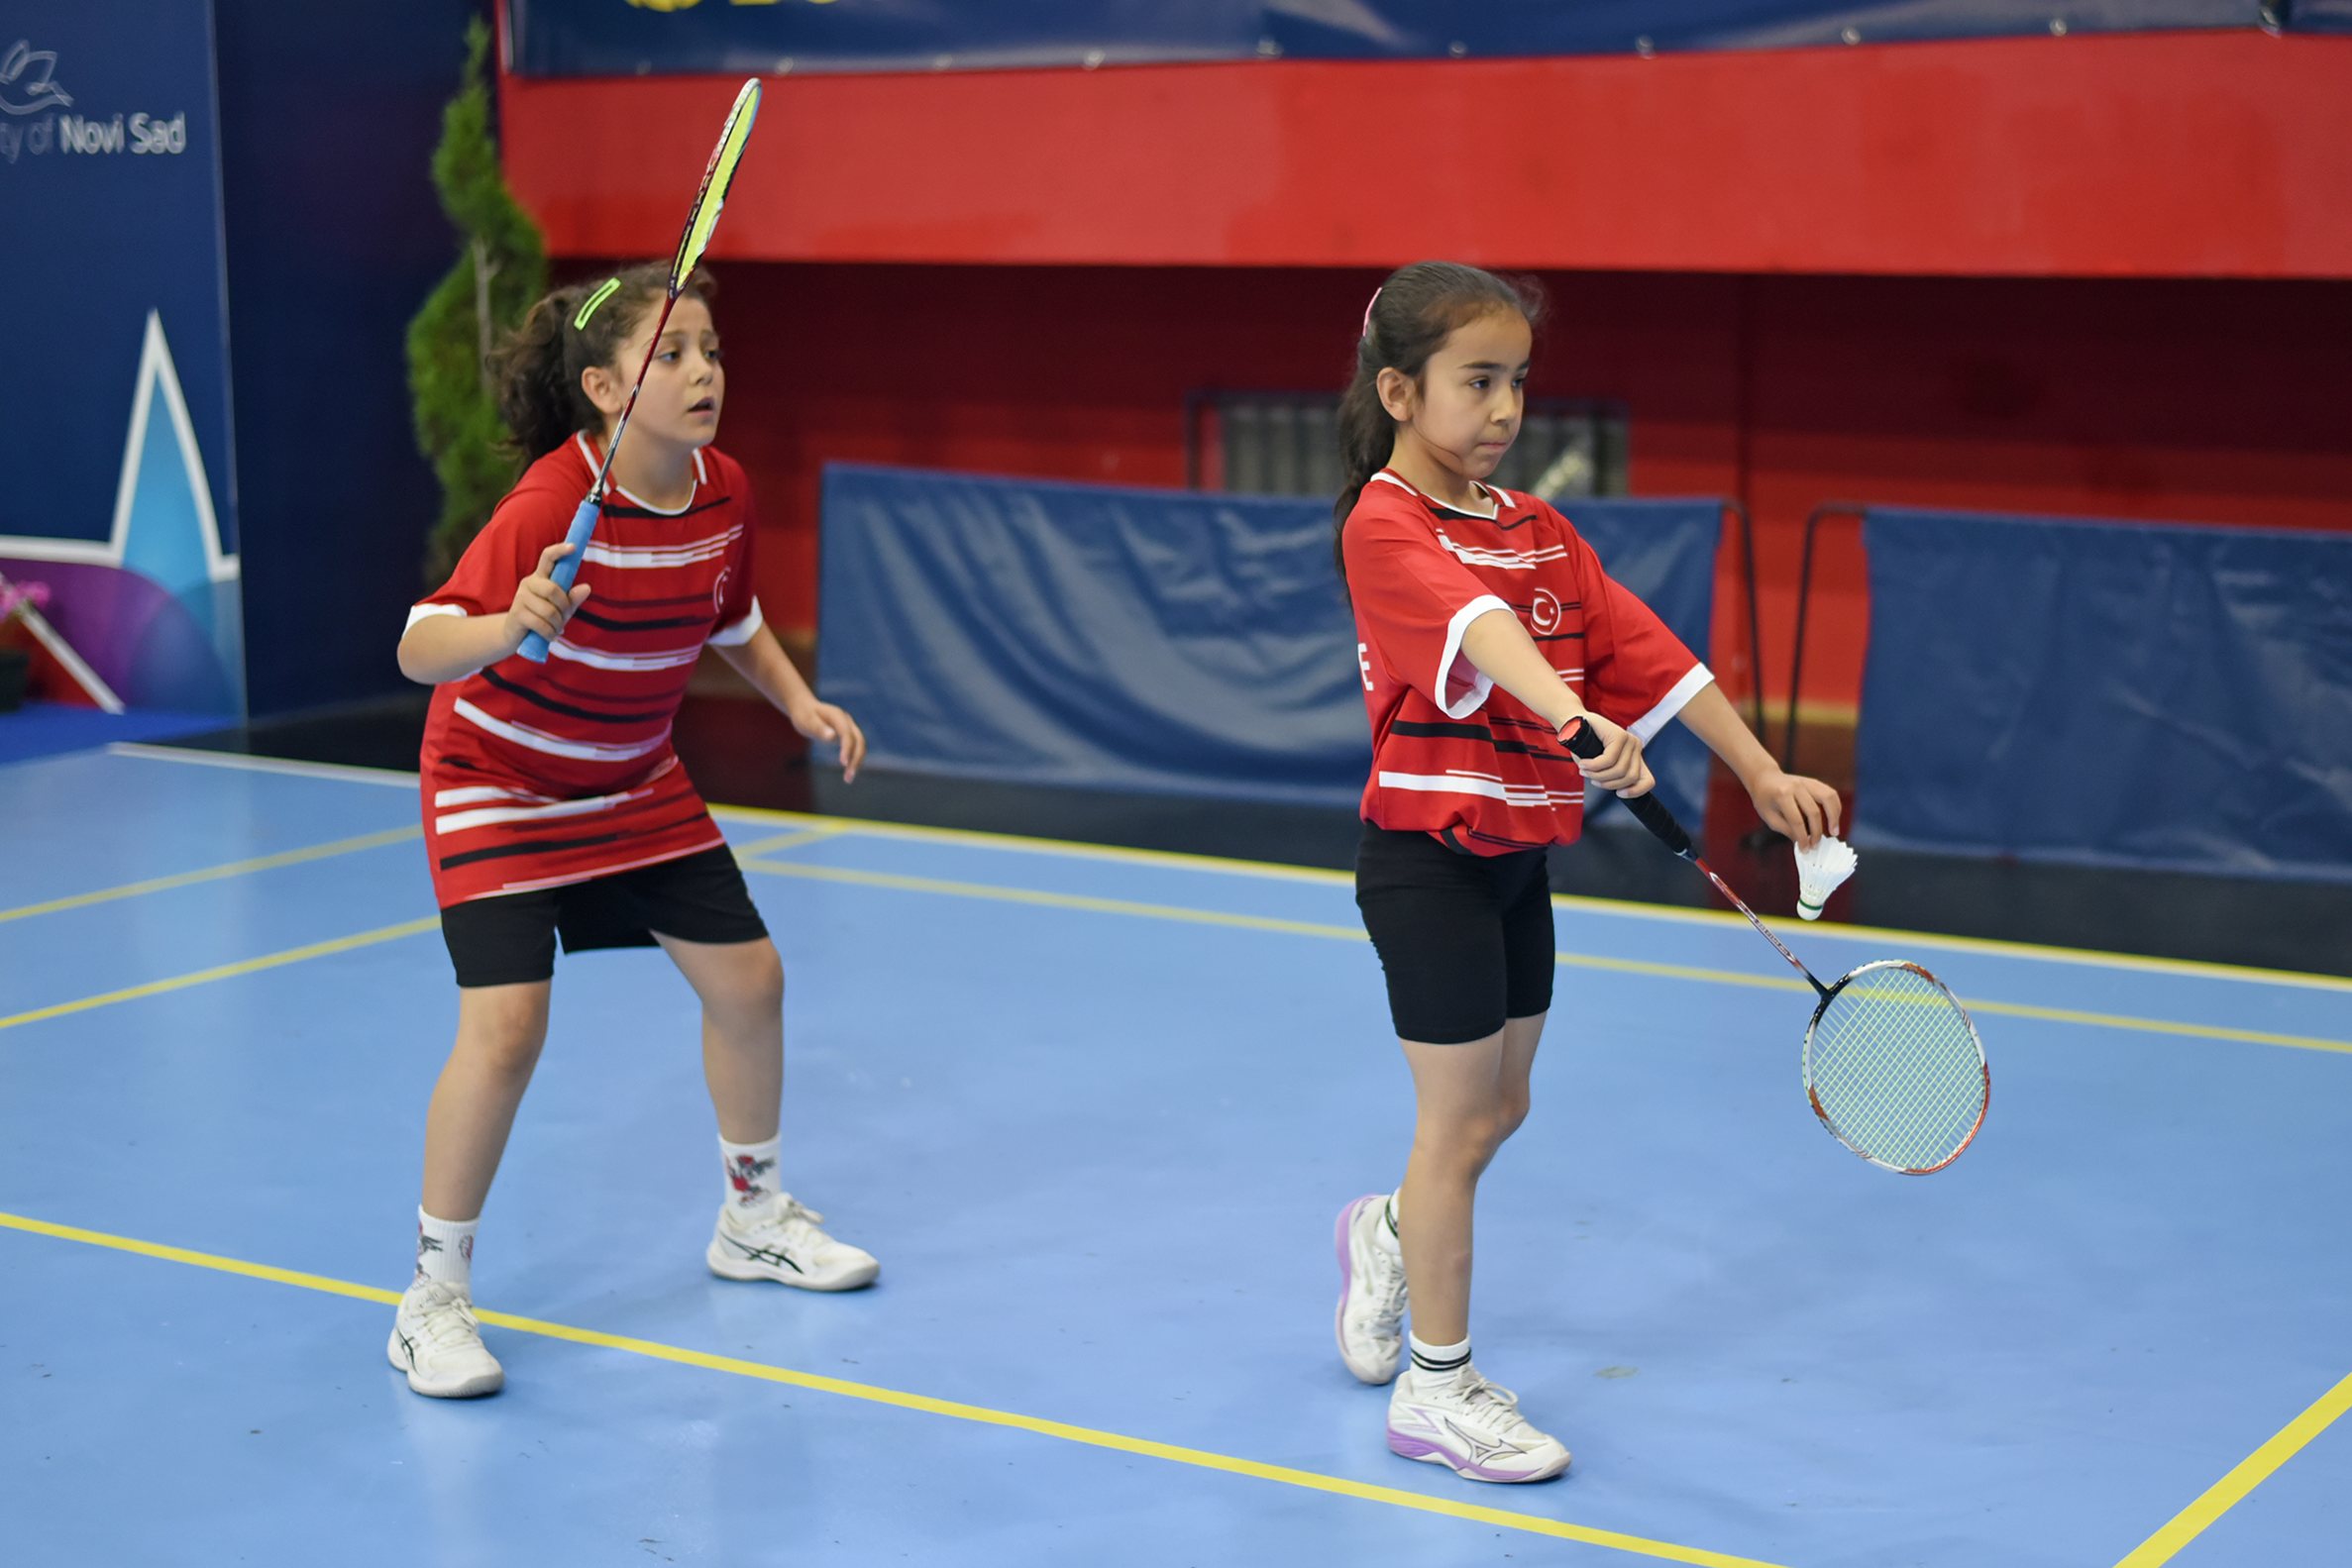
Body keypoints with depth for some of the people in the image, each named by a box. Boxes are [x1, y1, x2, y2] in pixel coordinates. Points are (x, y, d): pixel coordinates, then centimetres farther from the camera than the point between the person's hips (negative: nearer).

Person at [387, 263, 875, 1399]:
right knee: (506, 1026, -20)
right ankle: (434, 1293, -1)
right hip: (498, 782, -7)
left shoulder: (723, 491, -9)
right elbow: (419, 652, -37)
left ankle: (751, 1215, 33)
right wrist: (511, 625, -56)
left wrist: (798, 702, -3)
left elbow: (732, 621, 11)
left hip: (635, 782, 7)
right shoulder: (550, 507, -31)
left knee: (747, 978, 8)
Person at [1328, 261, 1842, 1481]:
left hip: (1516, 856, 8)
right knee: (1464, 1118, 0)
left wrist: (1761, 772, -2)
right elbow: (1477, 627, -35)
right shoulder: (1386, 528, -16)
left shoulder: (1541, 532, 9)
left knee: (1500, 1107, 17)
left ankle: (1387, 1236, 46)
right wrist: (1573, 718, -52)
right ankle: (1438, 1388, 13)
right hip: (1429, 854, -8)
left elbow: (1646, 651, 5)